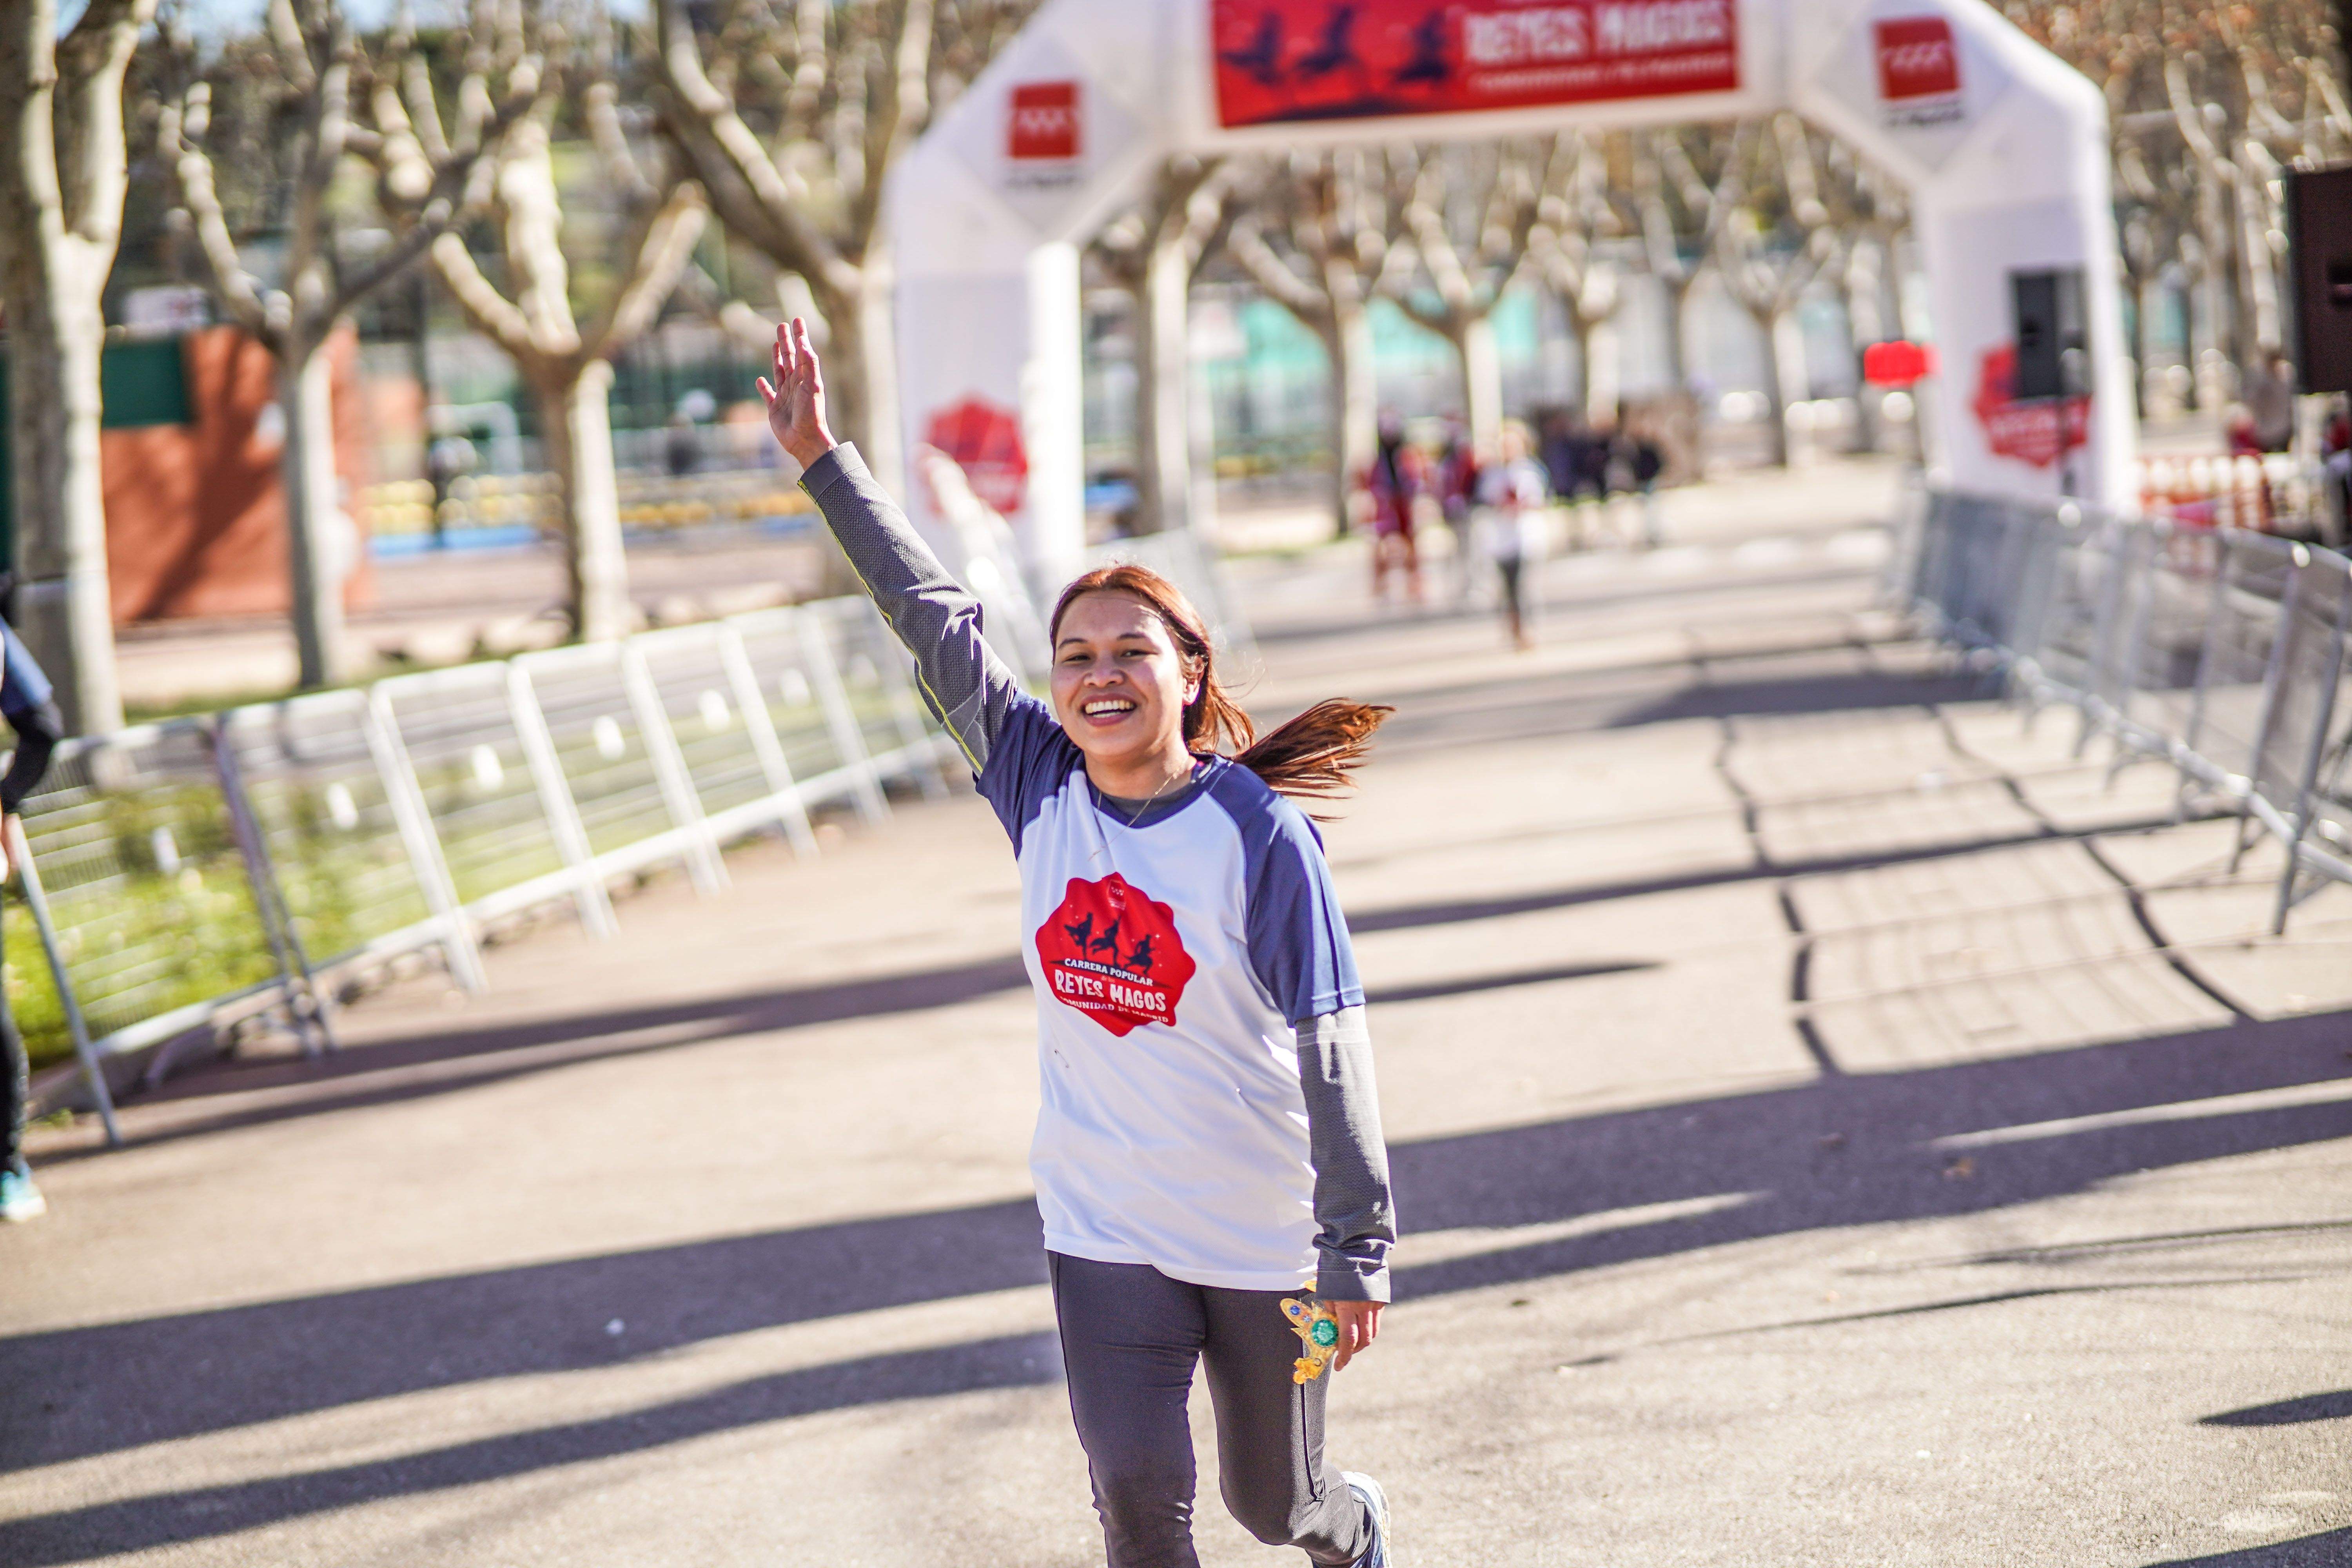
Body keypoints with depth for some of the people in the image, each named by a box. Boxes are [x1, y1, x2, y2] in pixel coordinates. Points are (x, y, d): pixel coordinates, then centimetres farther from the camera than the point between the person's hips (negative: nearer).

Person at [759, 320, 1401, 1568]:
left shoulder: (1257, 831, -16)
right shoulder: (1040, 791, -4)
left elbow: (1329, 1042, -14)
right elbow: (934, 619, -2)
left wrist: (1356, 1249, -14)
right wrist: (822, 459, -1)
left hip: (1262, 1230, -3)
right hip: (1102, 1225, 3)